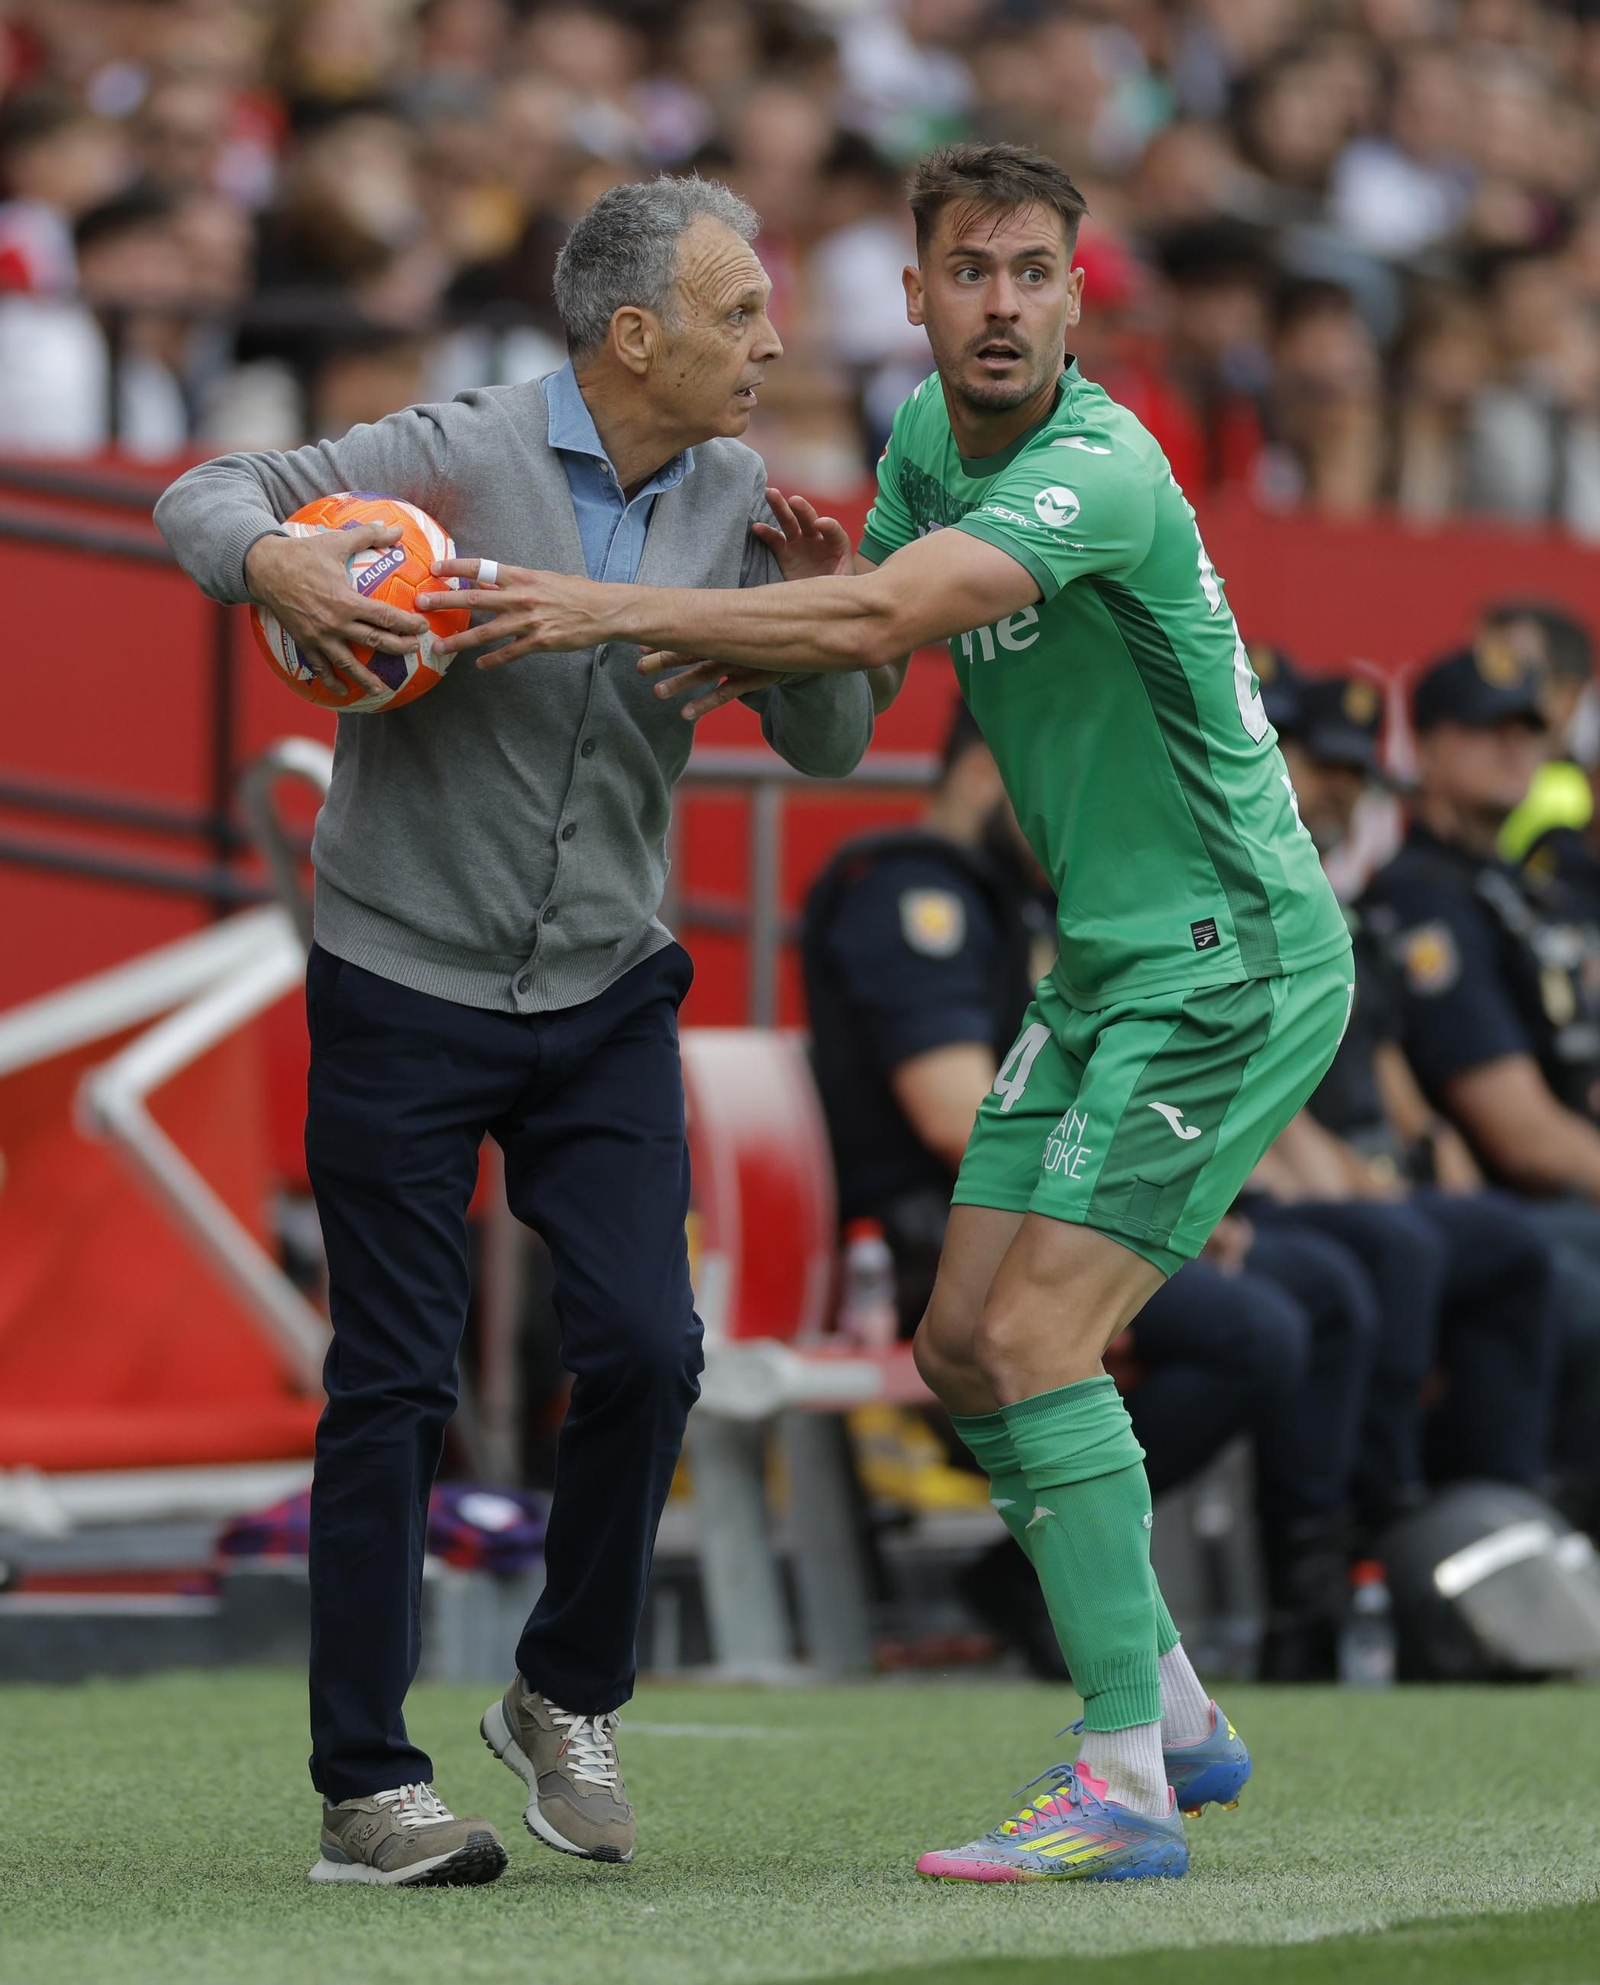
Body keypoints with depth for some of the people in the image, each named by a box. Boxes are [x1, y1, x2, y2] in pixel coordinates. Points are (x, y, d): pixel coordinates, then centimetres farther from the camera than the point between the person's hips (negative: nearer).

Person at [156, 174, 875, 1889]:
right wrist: (275, 563, -32)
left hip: (604, 1002, 4)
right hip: (404, 988, -4)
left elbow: (826, 748, 3)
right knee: (394, 1382, -2)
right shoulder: (457, 457, -14)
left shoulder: (732, 495, 1)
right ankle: (366, 1789, 6)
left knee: (645, 1347, -7)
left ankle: (565, 1698, 17)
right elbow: (202, 500, -10)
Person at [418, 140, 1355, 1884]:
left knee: (1035, 1338, -17)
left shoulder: (1099, 470, -22)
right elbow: (868, 619, 20)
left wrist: (615, 610, -36)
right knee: (963, 1347, 8)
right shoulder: (926, 436, 6)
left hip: (1231, 960, -9)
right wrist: (765, 642, -4)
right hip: (1103, 962, 9)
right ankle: (1166, 1708, 20)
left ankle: (1126, 1790, -14)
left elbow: (878, 617, -35)